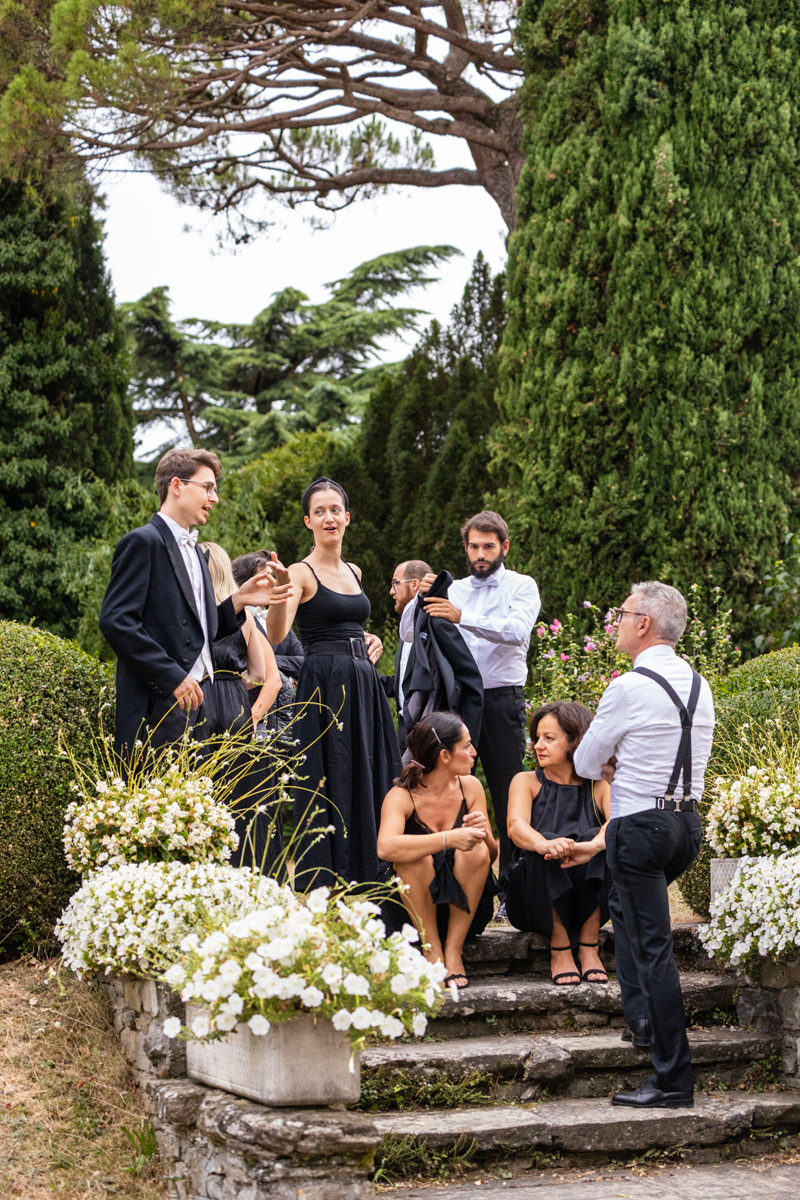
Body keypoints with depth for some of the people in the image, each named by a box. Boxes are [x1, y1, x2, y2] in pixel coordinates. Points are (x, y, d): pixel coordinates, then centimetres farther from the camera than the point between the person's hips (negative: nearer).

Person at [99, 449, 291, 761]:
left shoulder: (194, 552, 23)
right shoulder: (143, 542, -6)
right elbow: (116, 621, -16)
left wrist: (237, 601, 7)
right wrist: (172, 677, -19)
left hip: (193, 700, 9)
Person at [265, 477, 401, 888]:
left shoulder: (353, 572, 15)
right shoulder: (301, 573, -7)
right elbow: (275, 636, -21)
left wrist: (367, 639, 11)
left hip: (363, 685, 7)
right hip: (323, 688, -7)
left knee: (367, 785, 7)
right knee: (328, 786, -7)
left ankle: (365, 886, 14)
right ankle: (322, 892, -3)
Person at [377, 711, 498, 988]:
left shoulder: (469, 787, -4)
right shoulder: (402, 797, -17)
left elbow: (491, 855, -3)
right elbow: (385, 847, -37)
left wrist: (482, 833, -27)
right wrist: (448, 839, -44)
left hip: (462, 905, 3)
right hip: (414, 904, -3)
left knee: (476, 850, -24)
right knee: (416, 857, -32)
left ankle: (454, 951, -17)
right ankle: (432, 951, -19)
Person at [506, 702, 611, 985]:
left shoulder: (600, 787, 5)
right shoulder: (526, 782, 5)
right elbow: (516, 826, -16)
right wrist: (543, 844, -41)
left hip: (588, 905, 1)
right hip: (536, 903, -1)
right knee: (545, 846, -30)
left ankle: (589, 948, -22)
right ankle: (559, 950, -21)